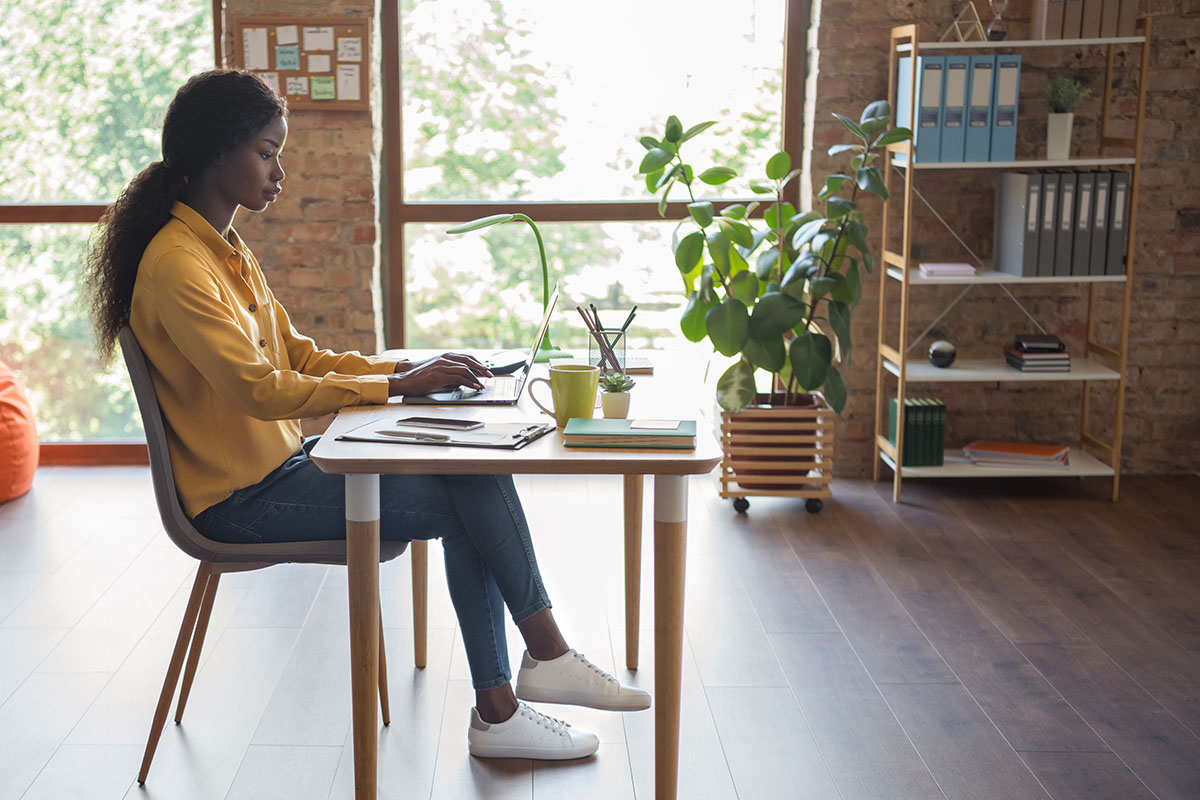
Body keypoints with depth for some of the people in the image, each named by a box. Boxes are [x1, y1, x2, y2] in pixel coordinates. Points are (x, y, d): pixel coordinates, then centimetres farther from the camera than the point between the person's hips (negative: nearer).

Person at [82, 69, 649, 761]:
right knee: (470, 496, -14)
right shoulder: (175, 264, -17)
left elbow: (298, 354, 15)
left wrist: (409, 368, 1)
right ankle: (547, 655, 6)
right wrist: (398, 387, -20)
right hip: (245, 497, -9)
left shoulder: (227, 250, 14)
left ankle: (497, 710, -6)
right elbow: (260, 388, -25)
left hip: (284, 463, 9)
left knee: (477, 475, -7)